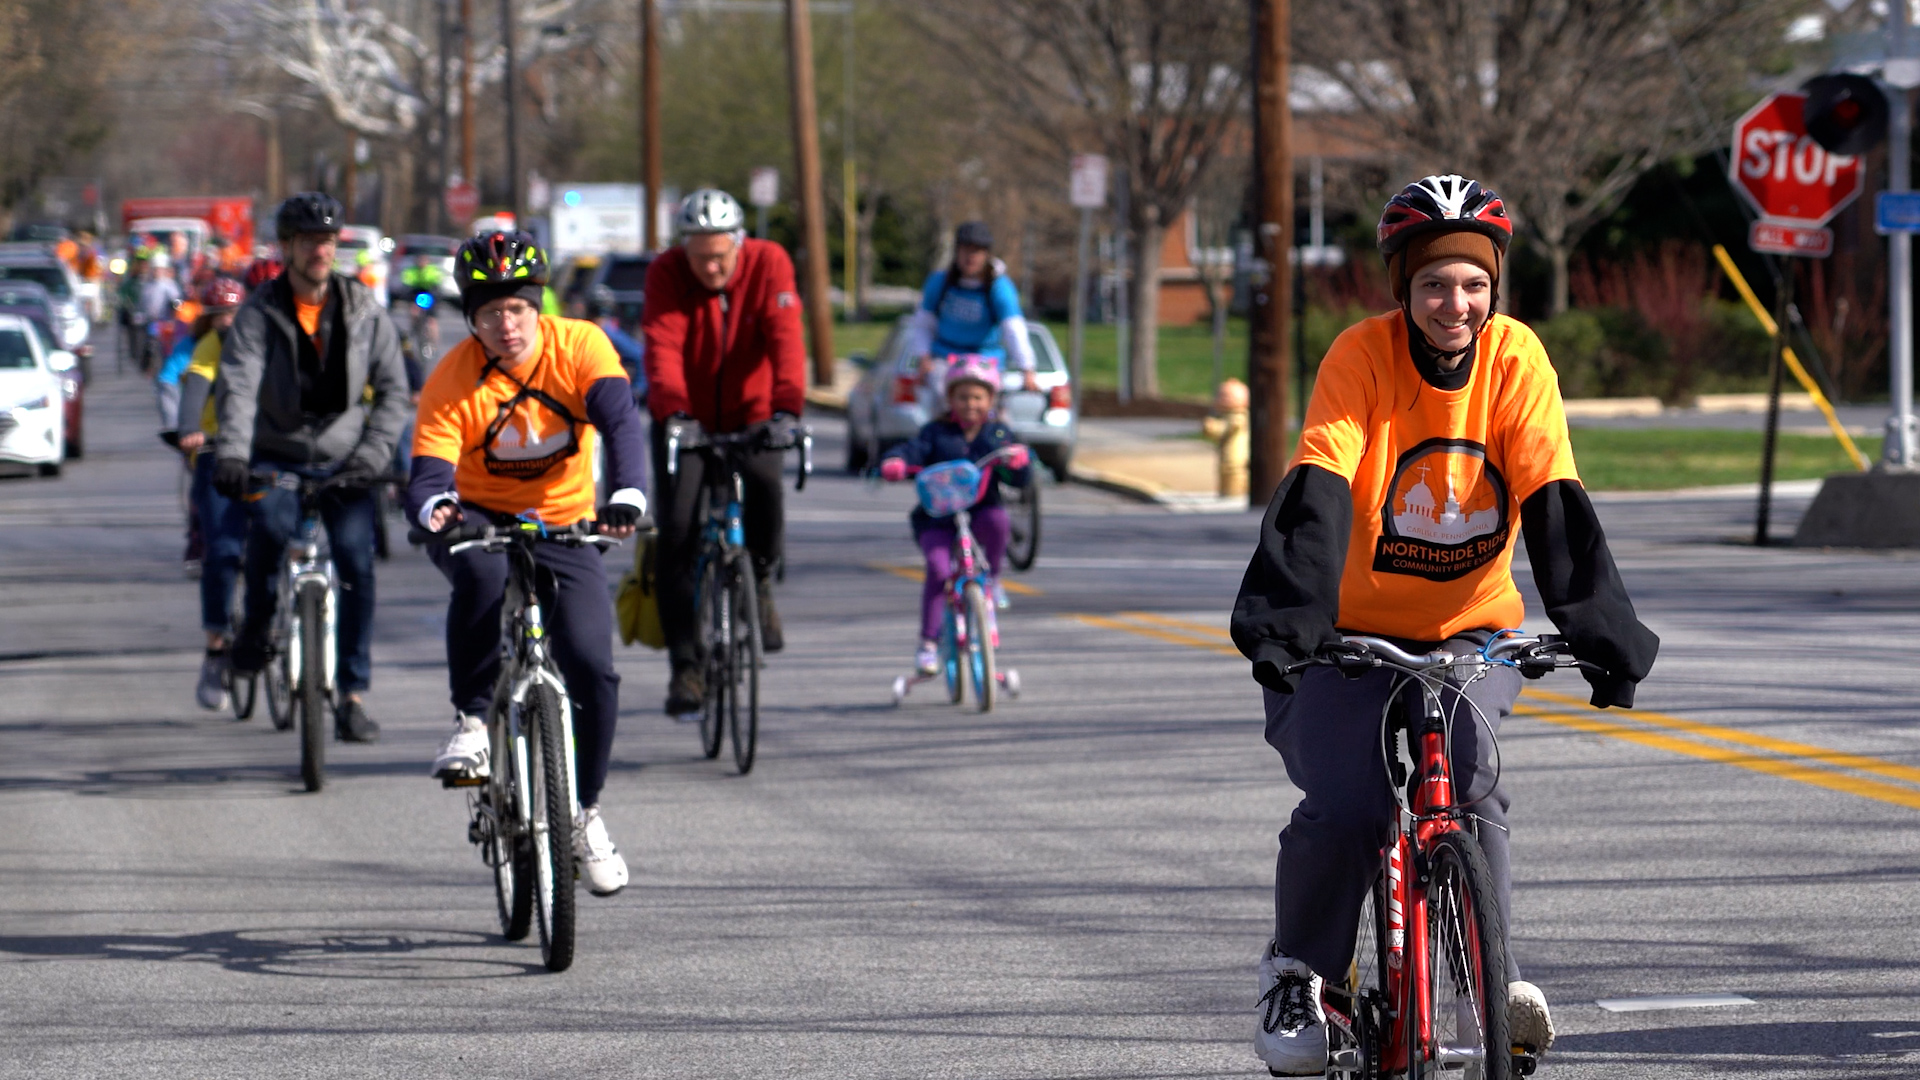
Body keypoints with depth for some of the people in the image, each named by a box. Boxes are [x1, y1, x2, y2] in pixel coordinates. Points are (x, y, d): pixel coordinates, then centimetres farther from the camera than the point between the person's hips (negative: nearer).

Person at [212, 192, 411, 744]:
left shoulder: (364, 310, 1)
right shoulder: (259, 313, -5)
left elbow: (393, 388, 2)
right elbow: (238, 385, -18)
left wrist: (374, 451, -14)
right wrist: (231, 453, -34)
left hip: (342, 460, 2)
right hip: (277, 456, -1)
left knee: (356, 562, -14)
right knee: (271, 523, -31)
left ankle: (352, 695, -5)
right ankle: (257, 624, -2)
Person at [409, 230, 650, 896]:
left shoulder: (579, 347, -15)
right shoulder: (452, 382, -18)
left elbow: (620, 422, -29)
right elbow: (428, 473, -26)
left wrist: (627, 496, -49)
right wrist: (433, 507, -52)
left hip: (564, 527, 1)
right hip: (481, 521, -1)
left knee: (592, 668, -14)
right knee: (482, 575, -39)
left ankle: (584, 814, 8)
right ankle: (471, 724, -20)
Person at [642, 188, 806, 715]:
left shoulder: (769, 264, -14)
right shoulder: (666, 274, -14)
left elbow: (785, 339, -27)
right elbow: (662, 347, -27)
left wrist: (786, 409, -43)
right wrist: (672, 411, -46)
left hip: (749, 416, 0)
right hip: (684, 421, 0)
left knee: (763, 485, -30)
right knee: (678, 530, -14)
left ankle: (759, 580, 1)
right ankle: (686, 664, -6)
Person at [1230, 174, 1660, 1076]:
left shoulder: (1515, 359, -11)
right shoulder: (1362, 356, -16)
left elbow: (1554, 503, -16)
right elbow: (1315, 494, -27)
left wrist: (1602, 628, -27)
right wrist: (1285, 614, -41)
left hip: (1472, 630, 2)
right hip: (1354, 632, -2)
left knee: (1467, 775, -26)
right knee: (1342, 806, -20)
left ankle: (1491, 969, -11)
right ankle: (1296, 972, 4)